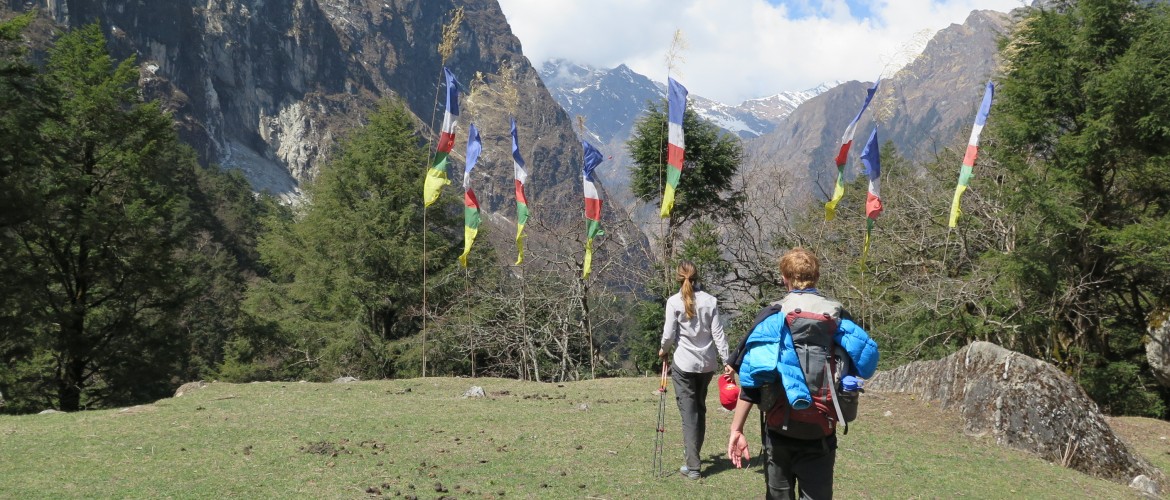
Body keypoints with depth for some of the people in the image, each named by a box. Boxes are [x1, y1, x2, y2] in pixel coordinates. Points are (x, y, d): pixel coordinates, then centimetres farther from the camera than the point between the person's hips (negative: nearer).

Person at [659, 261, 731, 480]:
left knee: (688, 413, -2)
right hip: (707, 364, 4)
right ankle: (694, 456, 32)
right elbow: (718, 333, -2)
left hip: (684, 365, -3)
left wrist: (663, 350, 13)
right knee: (700, 409, 18)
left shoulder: (674, 301, -8)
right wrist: (727, 361, 1)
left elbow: (669, 334, -7)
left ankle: (693, 466, -6)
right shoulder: (710, 301, 0)